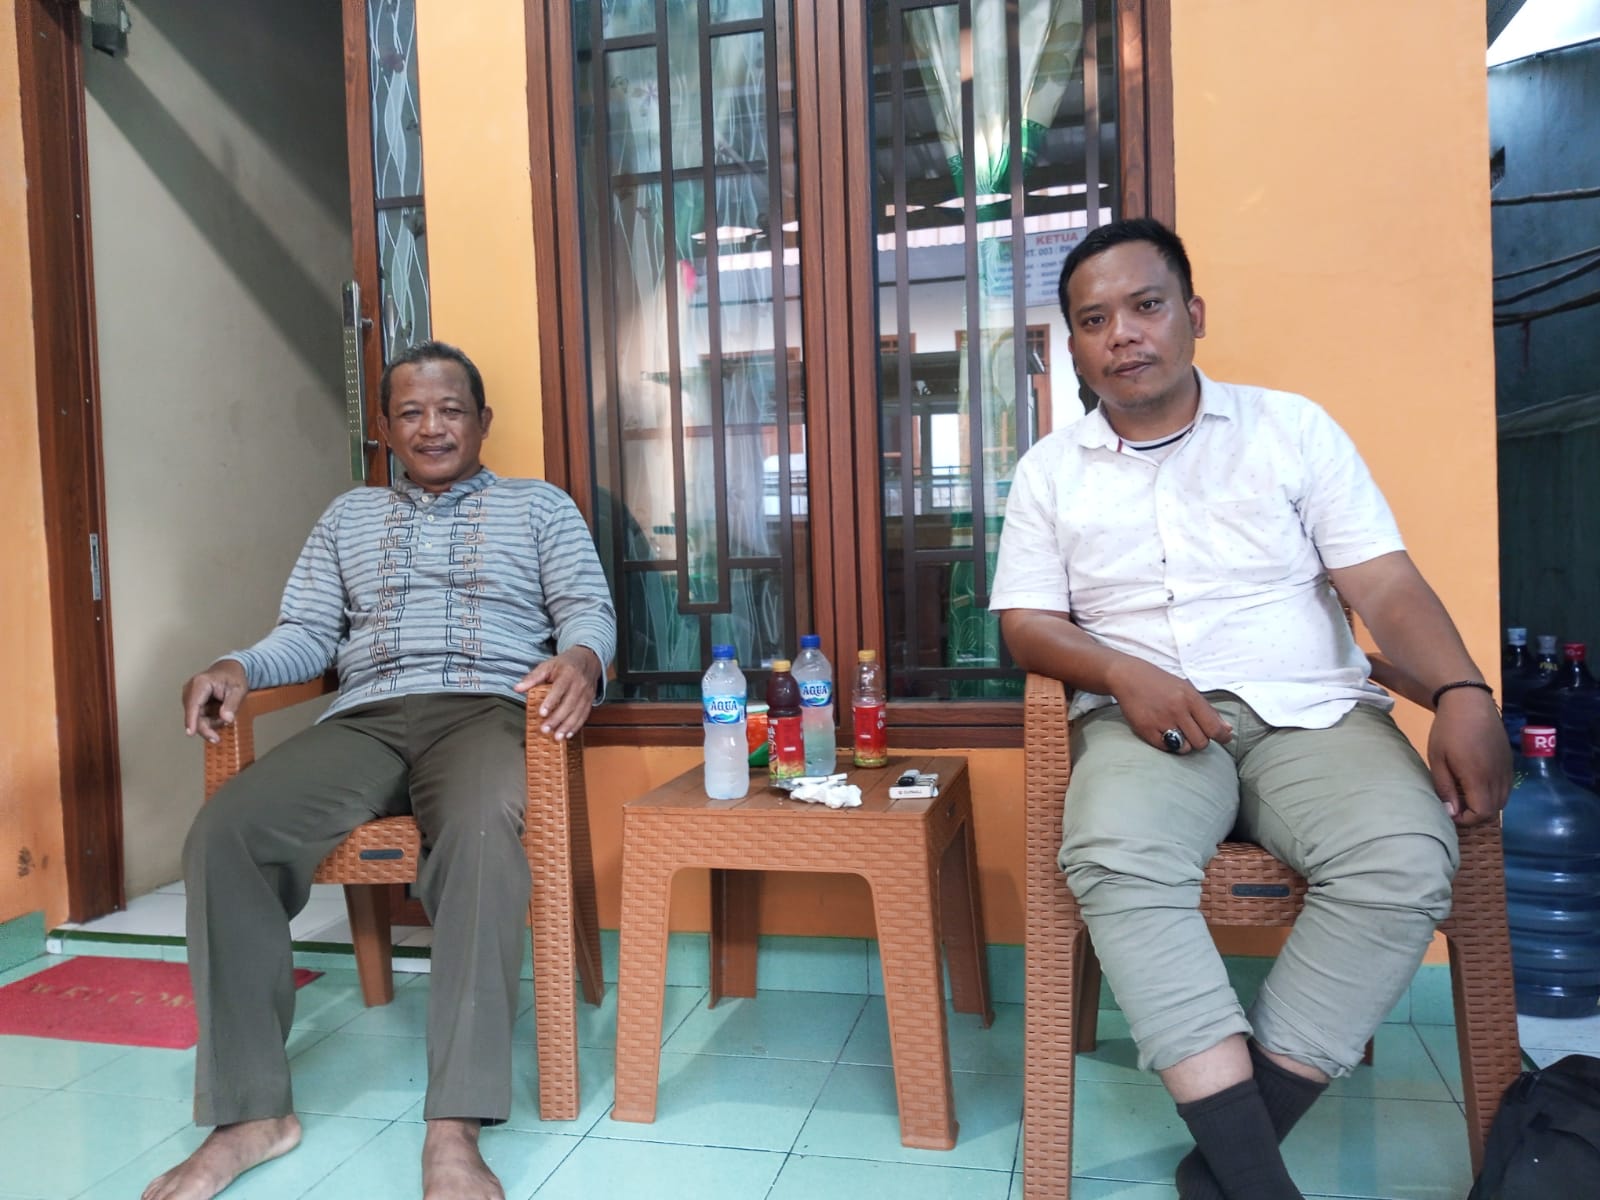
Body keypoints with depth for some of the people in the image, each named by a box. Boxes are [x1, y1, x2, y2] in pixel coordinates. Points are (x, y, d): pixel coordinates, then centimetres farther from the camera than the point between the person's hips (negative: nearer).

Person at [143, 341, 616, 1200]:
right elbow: (307, 632, 19)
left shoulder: (540, 506, 18)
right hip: (365, 718, 4)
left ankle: (454, 1130, -37)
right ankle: (251, 1110, -15)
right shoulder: (349, 516, 27)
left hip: (485, 711, -3)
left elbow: (589, 607, 6)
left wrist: (580, 656, -19)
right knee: (223, 833, -25)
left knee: (482, 831, -39)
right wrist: (240, 666, -5)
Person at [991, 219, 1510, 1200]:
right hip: (1150, 720, 0)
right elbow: (1027, 624, 7)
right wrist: (1127, 675, -14)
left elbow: (1384, 582, 3)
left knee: (1407, 859, -30)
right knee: (1115, 858, -33)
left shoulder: (1292, 427, 10)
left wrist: (1463, 694, -17)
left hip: (1313, 712, 1)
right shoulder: (1052, 470, 12)